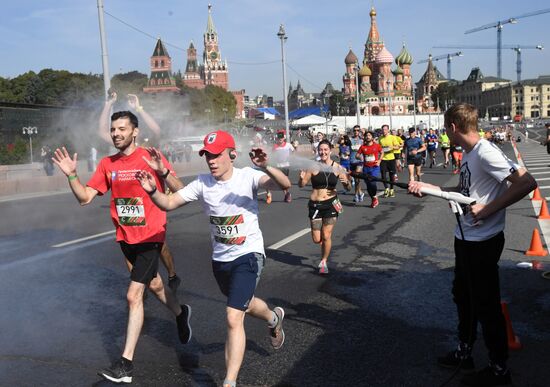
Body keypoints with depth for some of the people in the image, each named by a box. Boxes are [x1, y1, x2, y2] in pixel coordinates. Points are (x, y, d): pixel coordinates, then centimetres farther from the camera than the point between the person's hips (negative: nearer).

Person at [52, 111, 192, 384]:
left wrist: (163, 172, -38)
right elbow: (84, 197, 3)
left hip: (150, 236, -6)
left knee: (133, 296, -10)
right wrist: (71, 176, -12)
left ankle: (125, 364, -1)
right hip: (125, 237, 6)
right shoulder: (107, 164, 3)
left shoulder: (149, 158, -13)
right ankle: (180, 313, 53)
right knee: (153, 284, 24)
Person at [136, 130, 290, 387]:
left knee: (233, 318, -16)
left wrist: (266, 168, -50)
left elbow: (285, 185, -32)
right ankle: (274, 318, 63)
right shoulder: (202, 183, -7)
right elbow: (168, 204, -6)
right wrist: (152, 191, -27)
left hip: (248, 255, -5)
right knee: (243, 304, 29)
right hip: (220, 259, 6)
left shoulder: (248, 176, -18)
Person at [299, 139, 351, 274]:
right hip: (315, 205, 0)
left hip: (331, 204, 0)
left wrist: (347, 182, -19)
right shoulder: (313, 167, -6)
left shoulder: (337, 167, -2)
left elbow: (348, 188, 3)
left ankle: (324, 262, 23)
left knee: (326, 236, 1)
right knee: (316, 239, 3)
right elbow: (302, 184, -6)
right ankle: (325, 247, 40)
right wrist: (302, 178, -27)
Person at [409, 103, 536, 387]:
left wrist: (488, 210, -25)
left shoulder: (485, 153, -22)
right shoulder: (468, 154, 8)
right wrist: (426, 187, 12)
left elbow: (527, 183, -27)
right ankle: (464, 353, 37)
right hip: (466, 238, 10)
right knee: (463, 296, 21)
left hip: (483, 241, -10)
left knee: (486, 305, 2)